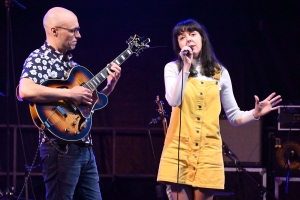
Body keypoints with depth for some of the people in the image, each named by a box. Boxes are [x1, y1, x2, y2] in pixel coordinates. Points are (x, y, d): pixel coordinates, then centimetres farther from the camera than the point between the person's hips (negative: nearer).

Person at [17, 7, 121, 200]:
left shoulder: (70, 62, 18)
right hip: (60, 147, -9)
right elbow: (26, 91, -28)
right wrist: (70, 93, -22)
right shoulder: (38, 59, -8)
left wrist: (110, 84, 7)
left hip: (84, 146, 9)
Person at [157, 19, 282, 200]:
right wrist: (186, 67, -13)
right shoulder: (173, 68, 5)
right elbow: (173, 101, -14)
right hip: (178, 149, -1)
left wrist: (255, 114, -7)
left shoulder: (219, 72, 10)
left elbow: (234, 116, 12)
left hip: (208, 151, 1)